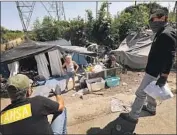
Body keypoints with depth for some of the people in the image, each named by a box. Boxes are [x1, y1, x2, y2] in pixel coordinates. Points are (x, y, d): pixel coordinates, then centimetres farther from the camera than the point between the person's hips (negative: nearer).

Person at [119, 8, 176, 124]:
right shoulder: (162, 33, 11)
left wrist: (164, 77, -23)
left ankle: (133, 116, 11)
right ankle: (151, 108, 43)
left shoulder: (167, 34, -21)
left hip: (155, 72, -10)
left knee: (141, 93, -2)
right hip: (153, 69, 10)